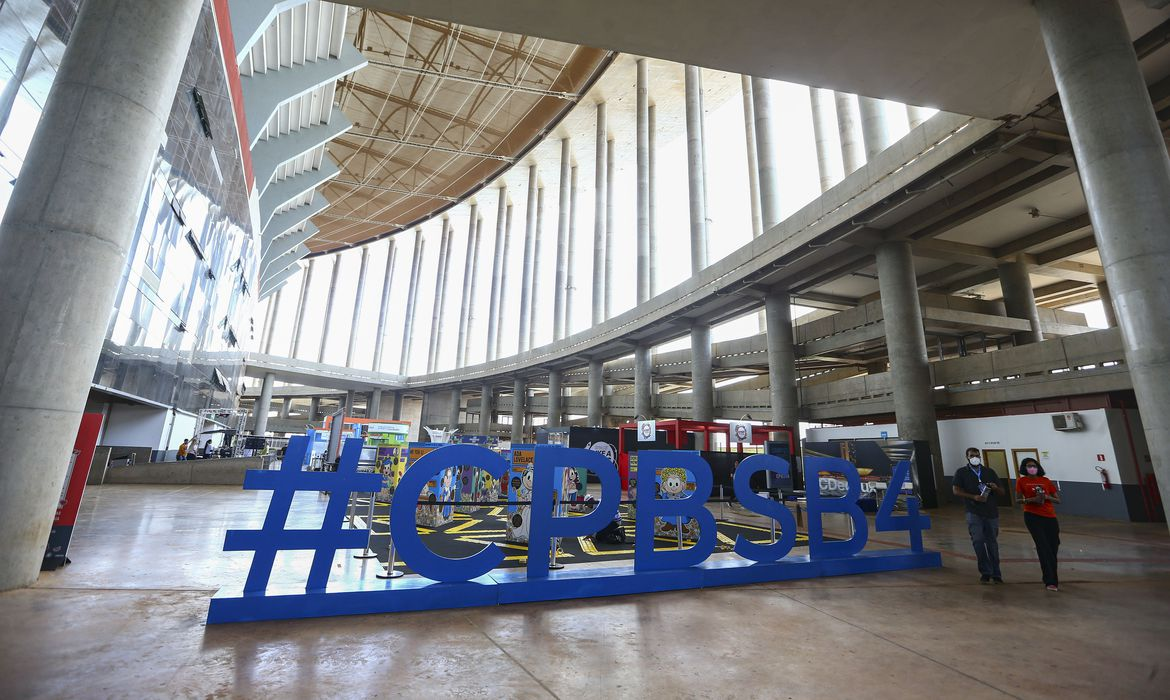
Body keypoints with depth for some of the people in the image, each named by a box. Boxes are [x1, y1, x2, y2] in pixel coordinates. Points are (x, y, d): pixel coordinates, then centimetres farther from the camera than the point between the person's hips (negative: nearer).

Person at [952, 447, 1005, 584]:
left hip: (992, 512, 3)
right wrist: (974, 497, -16)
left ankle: (996, 574, 18)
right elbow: (956, 490, -3)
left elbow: (1002, 492, 14)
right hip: (974, 512, -2)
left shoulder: (989, 471, 12)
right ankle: (985, 572, 0)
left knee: (992, 542, 7)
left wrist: (995, 488, -9)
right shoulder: (961, 472, 4)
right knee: (978, 540, -10)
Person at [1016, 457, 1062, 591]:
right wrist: (1032, 499, -16)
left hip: (1050, 517, 3)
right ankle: (1050, 581, -6)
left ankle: (1052, 578, 27)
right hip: (1032, 516, -3)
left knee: (1053, 547, 7)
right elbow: (1019, 499, 2)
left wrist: (1046, 497, -10)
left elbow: (1058, 500, 10)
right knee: (1043, 547, -8)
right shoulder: (1021, 481, 3)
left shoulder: (1046, 480, 9)